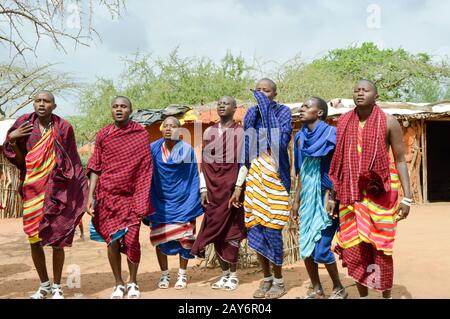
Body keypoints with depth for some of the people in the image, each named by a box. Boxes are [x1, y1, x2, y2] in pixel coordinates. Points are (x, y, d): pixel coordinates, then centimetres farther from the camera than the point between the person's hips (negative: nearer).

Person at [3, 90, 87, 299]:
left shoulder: (63, 128, -2)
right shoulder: (24, 125, 2)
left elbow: (72, 162, 3)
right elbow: (19, 161, 5)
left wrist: (78, 190, -1)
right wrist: (11, 140, -12)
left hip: (56, 190, -2)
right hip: (33, 189, 2)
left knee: (57, 240, -1)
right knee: (34, 239, 6)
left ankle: (57, 287, 13)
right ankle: (44, 285, 23)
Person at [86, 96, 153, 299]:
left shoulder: (141, 134, 2)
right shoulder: (103, 135, 5)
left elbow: (145, 168, 2)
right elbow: (95, 168, 5)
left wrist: (143, 199, -3)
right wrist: (90, 196, -3)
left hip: (131, 195, -1)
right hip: (107, 195, 1)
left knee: (131, 240, -3)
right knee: (112, 240, 1)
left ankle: (132, 283, 16)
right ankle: (118, 284, 16)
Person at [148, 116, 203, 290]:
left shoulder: (187, 150, -8)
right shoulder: (153, 149, -4)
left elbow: (193, 179, -2)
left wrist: (194, 204, -4)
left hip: (182, 202, -1)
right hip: (160, 202, 2)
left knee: (184, 239, 2)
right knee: (159, 238, 4)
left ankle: (182, 274, 19)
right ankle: (164, 274, 19)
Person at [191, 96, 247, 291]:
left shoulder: (241, 132, -1)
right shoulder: (209, 132, 11)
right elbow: (204, 163, 10)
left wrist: (238, 188, -16)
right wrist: (203, 189, 2)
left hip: (231, 187, -4)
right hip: (212, 188, 4)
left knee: (231, 231, -1)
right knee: (216, 231, 5)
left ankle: (233, 275, 9)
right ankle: (224, 274, 16)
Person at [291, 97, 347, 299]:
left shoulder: (330, 134, -10)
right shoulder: (301, 137, 10)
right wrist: (297, 200, 14)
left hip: (325, 198, -6)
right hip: (308, 199, 7)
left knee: (321, 249, -7)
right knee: (305, 248, 6)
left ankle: (339, 289, 14)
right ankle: (317, 291, 21)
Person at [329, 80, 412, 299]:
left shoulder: (388, 122, -2)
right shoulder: (343, 123, 7)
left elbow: (400, 161, -2)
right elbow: (337, 162, 12)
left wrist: (407, 197, -8)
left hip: (379, 193, -3)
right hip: (351, 194, 3)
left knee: (380, 248, 1)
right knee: (353, 249, 6)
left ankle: (386, 295, 18)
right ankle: (363, 295, 23)